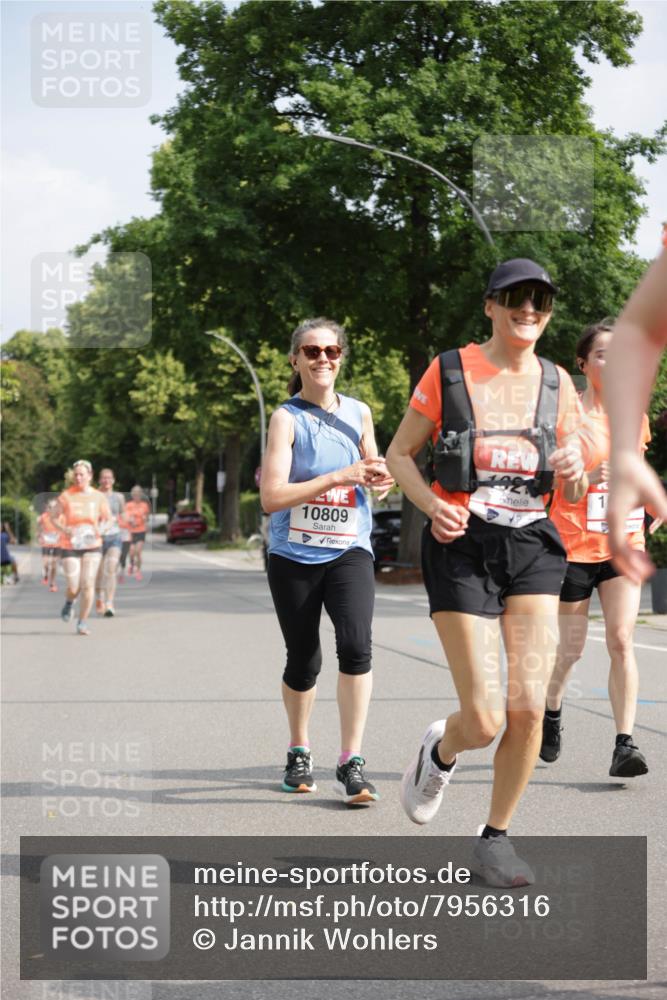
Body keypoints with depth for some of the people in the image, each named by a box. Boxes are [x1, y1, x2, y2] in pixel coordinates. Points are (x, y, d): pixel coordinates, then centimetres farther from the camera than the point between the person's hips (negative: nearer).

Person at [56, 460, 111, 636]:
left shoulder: (98, 497, 1)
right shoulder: (66, 496, -3)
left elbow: (107, 518, 11)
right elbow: (56, 518, 0)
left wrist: (101, 529, -10)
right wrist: (65, 529, -21)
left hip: (92, 546, 1)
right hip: (70, 547, -1)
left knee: (88, 584, -7)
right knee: (73, 587, -4)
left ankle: (83, 623, 6)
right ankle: (69, 602, 33)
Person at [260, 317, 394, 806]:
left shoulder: (359, 412, 6)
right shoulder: (287, 418, -6)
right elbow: (272, 496, -17)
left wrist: (378, 477, -3)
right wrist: (340, 476, -23)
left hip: (349, 551, 2)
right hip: (294, 555, -2)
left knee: (356, 643, -21)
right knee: (303, 661, 7)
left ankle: (351, 764, -15)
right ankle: (299, 751, 33)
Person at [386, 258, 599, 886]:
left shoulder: (556, 383, 8)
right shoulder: (449, 371, -1)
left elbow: (570, 467, 19)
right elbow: (399, 453, 5)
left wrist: (575, 463, -6)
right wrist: (432, 506, -14)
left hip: (531, 545, 3)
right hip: (462, 546, -3)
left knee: (528, 708, -8)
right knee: (485, 721, -10)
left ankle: (494, 839, 12)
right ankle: (440, 750, 28)